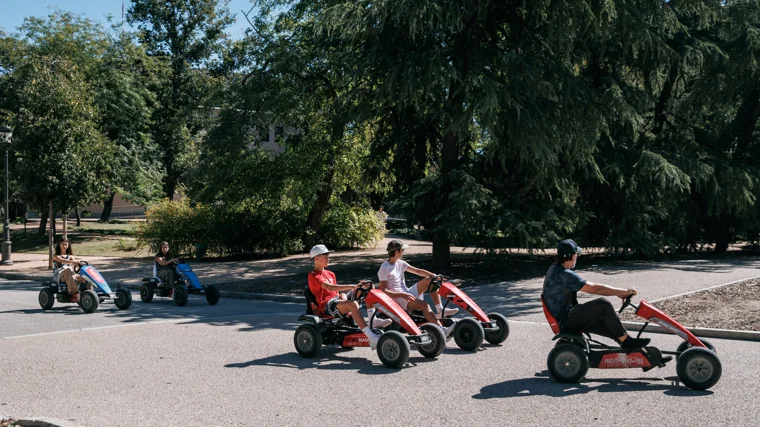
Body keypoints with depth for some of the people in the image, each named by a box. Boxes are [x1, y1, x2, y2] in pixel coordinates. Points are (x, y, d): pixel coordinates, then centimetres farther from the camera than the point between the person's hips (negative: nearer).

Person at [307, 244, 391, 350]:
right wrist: (352, 287, -31)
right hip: (326, 306, -9)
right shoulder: (313, 276, -6)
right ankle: (372, 338, -49)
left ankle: (373, 320, -15)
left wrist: (343, 296, -4)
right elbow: (329, 287, -22)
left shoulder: (330, 274, 23)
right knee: (353, 304, -39)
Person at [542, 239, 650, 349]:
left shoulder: (555, 269, 10)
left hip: (565, 319, 10)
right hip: (566, 322, -10)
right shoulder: (564, 275, -22)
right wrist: (624, 291, -11)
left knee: (608, 325, 12)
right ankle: (626, 341, -5)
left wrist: (618, 293, 8)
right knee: (603, 304, -17)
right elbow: (594, 288, -21)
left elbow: (591, 286, 13)